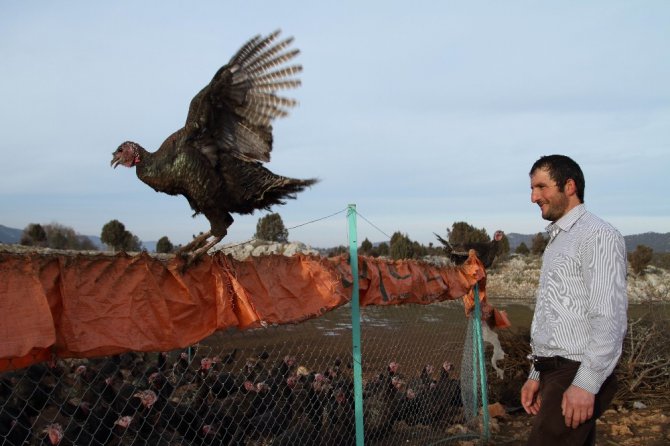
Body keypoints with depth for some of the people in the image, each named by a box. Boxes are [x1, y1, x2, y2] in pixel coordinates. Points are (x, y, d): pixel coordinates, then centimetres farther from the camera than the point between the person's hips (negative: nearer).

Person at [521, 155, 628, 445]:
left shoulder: (597, 235, -10)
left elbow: (610, 316, -19)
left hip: (577, 375, -9)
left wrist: (586, 383, -22)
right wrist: (537, 374, 17)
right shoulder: (556, 242, 19)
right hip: (553, 372, 9)